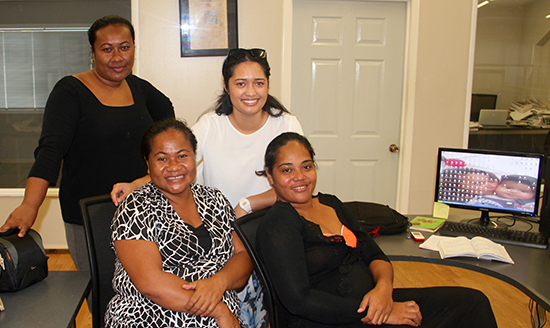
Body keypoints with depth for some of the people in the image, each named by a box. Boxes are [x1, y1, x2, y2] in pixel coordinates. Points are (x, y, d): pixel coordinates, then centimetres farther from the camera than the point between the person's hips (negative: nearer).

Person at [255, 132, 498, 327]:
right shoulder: (277, 224, -9)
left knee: (472, 302, -5)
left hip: (370, 302, 8)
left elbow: (375, 256, 12)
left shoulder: (330, 204, 13)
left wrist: (383, 288, -10)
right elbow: (298, 300, -18)